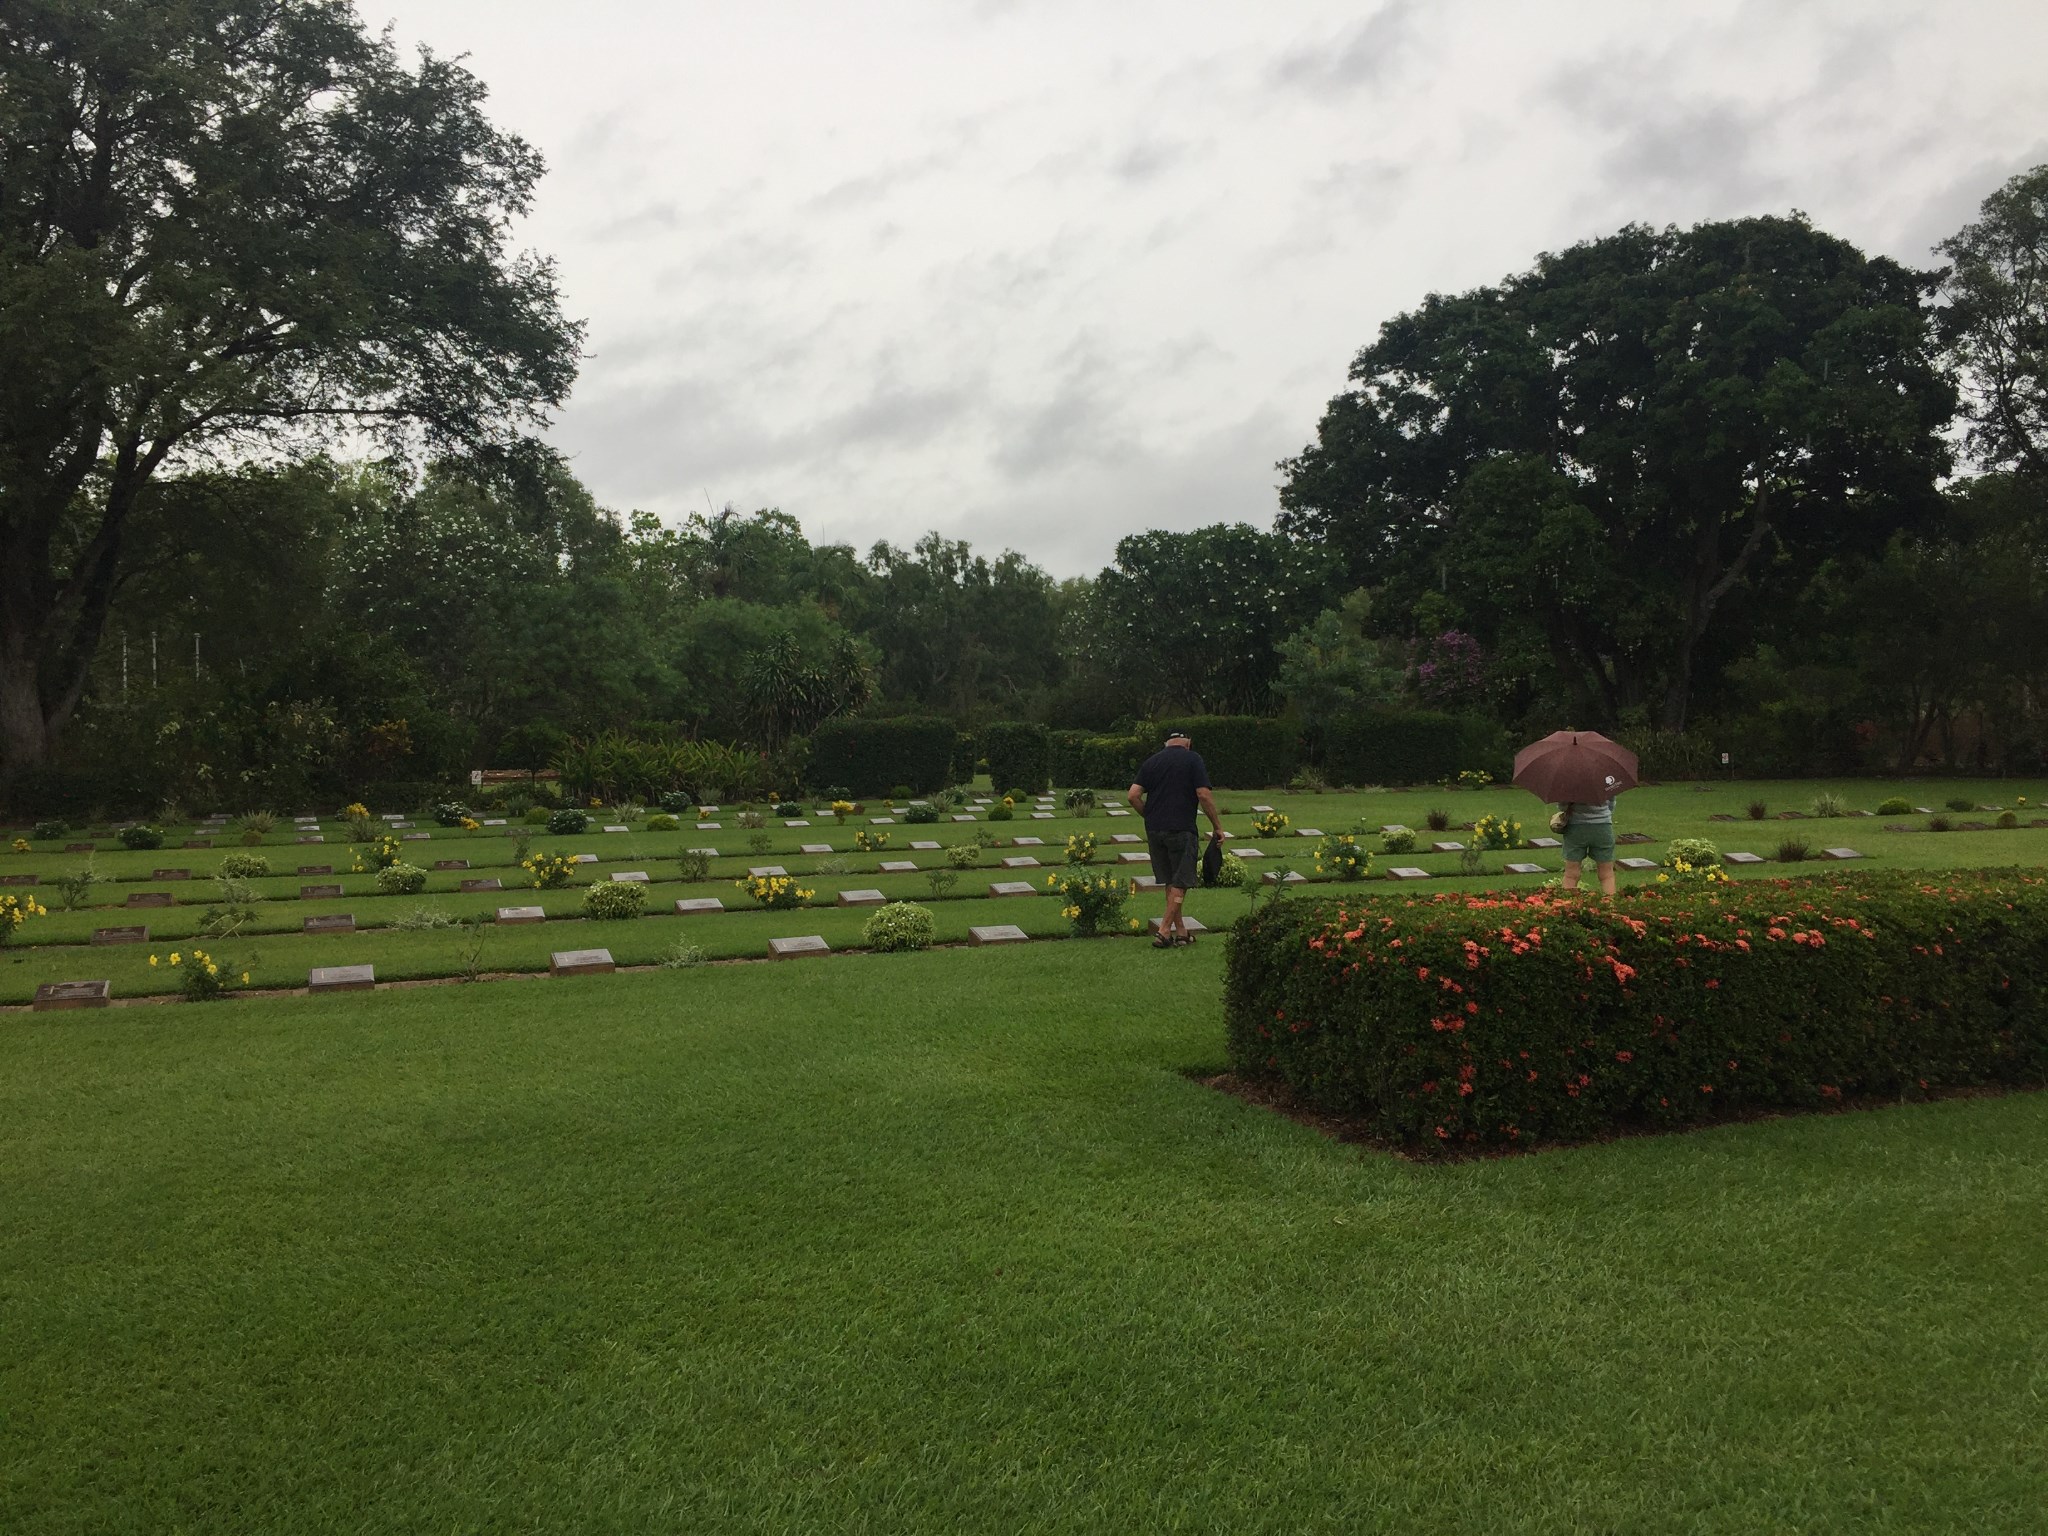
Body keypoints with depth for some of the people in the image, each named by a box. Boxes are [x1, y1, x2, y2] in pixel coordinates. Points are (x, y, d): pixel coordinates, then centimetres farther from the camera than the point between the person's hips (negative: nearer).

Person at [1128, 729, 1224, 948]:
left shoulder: (1152, 761, 11)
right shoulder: (1192, 759, -2)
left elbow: (1133, 796, 3)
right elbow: (1204, 795, -10)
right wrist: (1218, 825, -3)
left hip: (1154, 830, 5)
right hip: (1181, 829, -5)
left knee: (1169, 881, 14)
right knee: (1180, 882, 2)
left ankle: (1181, 931, 19)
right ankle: (1164, 931, -4)